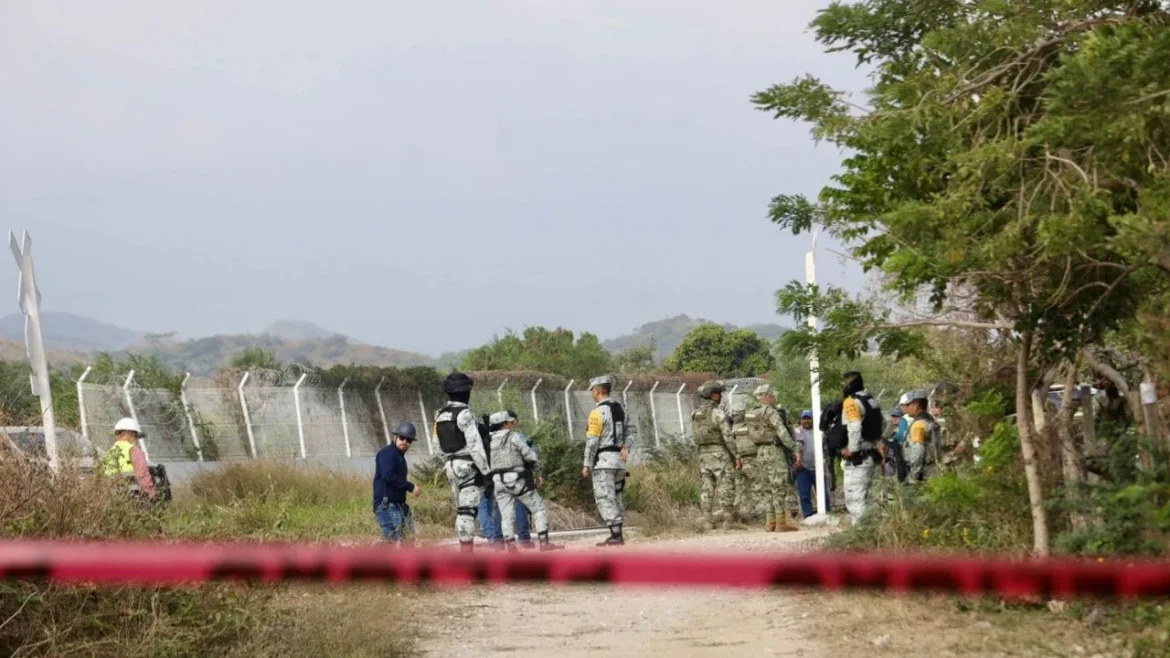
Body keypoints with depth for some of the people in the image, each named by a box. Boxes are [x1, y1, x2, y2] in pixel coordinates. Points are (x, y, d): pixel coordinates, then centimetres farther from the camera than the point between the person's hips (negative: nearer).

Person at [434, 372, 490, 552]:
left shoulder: (440, 415, 11)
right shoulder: (464, 414, -14)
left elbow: (439, 446, 15)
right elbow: (475, 445, -18)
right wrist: (486, 471, -15)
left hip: (451, 466, 8)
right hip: (469, 466, -8)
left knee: (461, 510, 13)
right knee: (468, 510, -10)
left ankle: (465, 549, 14)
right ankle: (467, 551, -14)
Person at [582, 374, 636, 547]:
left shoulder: (597, 412, -12)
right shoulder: (621, 408, 12)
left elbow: (592, 441, -14)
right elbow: (630, 429, 7)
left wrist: (587, 465, -10)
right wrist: (626, 447, -6)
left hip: (603, 460, -8)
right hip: (619, 459, 8)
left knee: (605, 499, -6)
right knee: (615, 496, 16)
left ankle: (616, 536, -12)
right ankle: (616, 534, 18)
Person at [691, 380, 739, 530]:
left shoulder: (695, 414, 8)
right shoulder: (718, 412, -14)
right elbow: (728, 436, -17)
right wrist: (737, 456, -13)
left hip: (704, 454, 6)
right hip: (720, 454, -6)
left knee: (708, 488, 8)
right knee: (724, 487, -4)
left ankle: (709, 521, 6)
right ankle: (725, 522, -8)